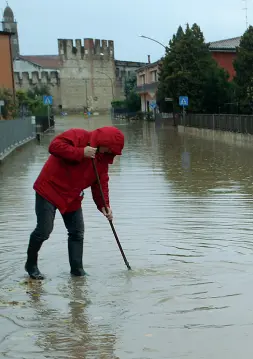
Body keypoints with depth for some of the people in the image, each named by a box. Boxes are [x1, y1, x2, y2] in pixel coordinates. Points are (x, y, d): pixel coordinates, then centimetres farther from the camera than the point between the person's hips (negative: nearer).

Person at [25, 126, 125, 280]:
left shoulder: (103, 158, 5)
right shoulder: (77, 136, -16)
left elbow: (101, 183, 5)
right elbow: (54, 146, -30)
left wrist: (103, 205, -9)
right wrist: (81, 153, -33)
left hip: (72, 198, 7)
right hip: (49, 189, -7)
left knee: (77, 233, 5)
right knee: (44, 231, -7)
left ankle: (77, 269, 16)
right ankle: (31, 265, 14)